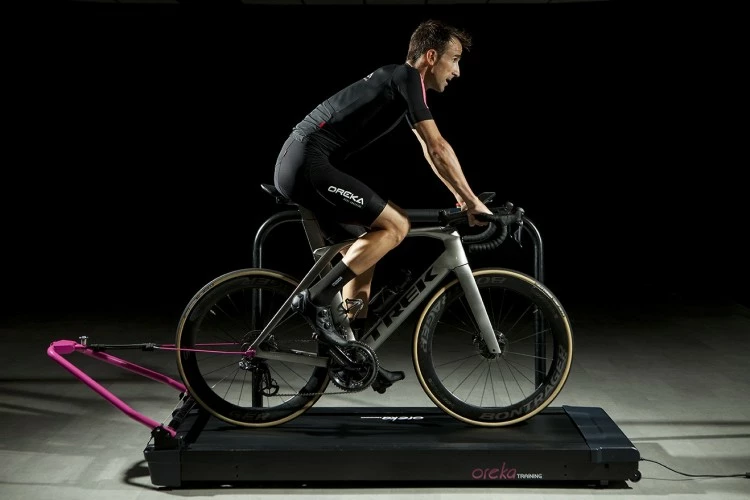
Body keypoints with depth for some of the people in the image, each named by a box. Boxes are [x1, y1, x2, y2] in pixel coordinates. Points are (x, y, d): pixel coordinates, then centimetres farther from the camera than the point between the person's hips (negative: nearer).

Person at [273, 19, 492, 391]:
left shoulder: (400, 81, 21)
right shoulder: (406, 77, -8)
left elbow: (429, 150, 27)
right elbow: (438, 148, -12)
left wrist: (459, 196, 26)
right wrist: (473, 201, -4)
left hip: (297, 164, 10)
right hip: (310, 165, -10)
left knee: (364, 245, 14)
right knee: (395, 225, -11)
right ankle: (317, 299, -10)